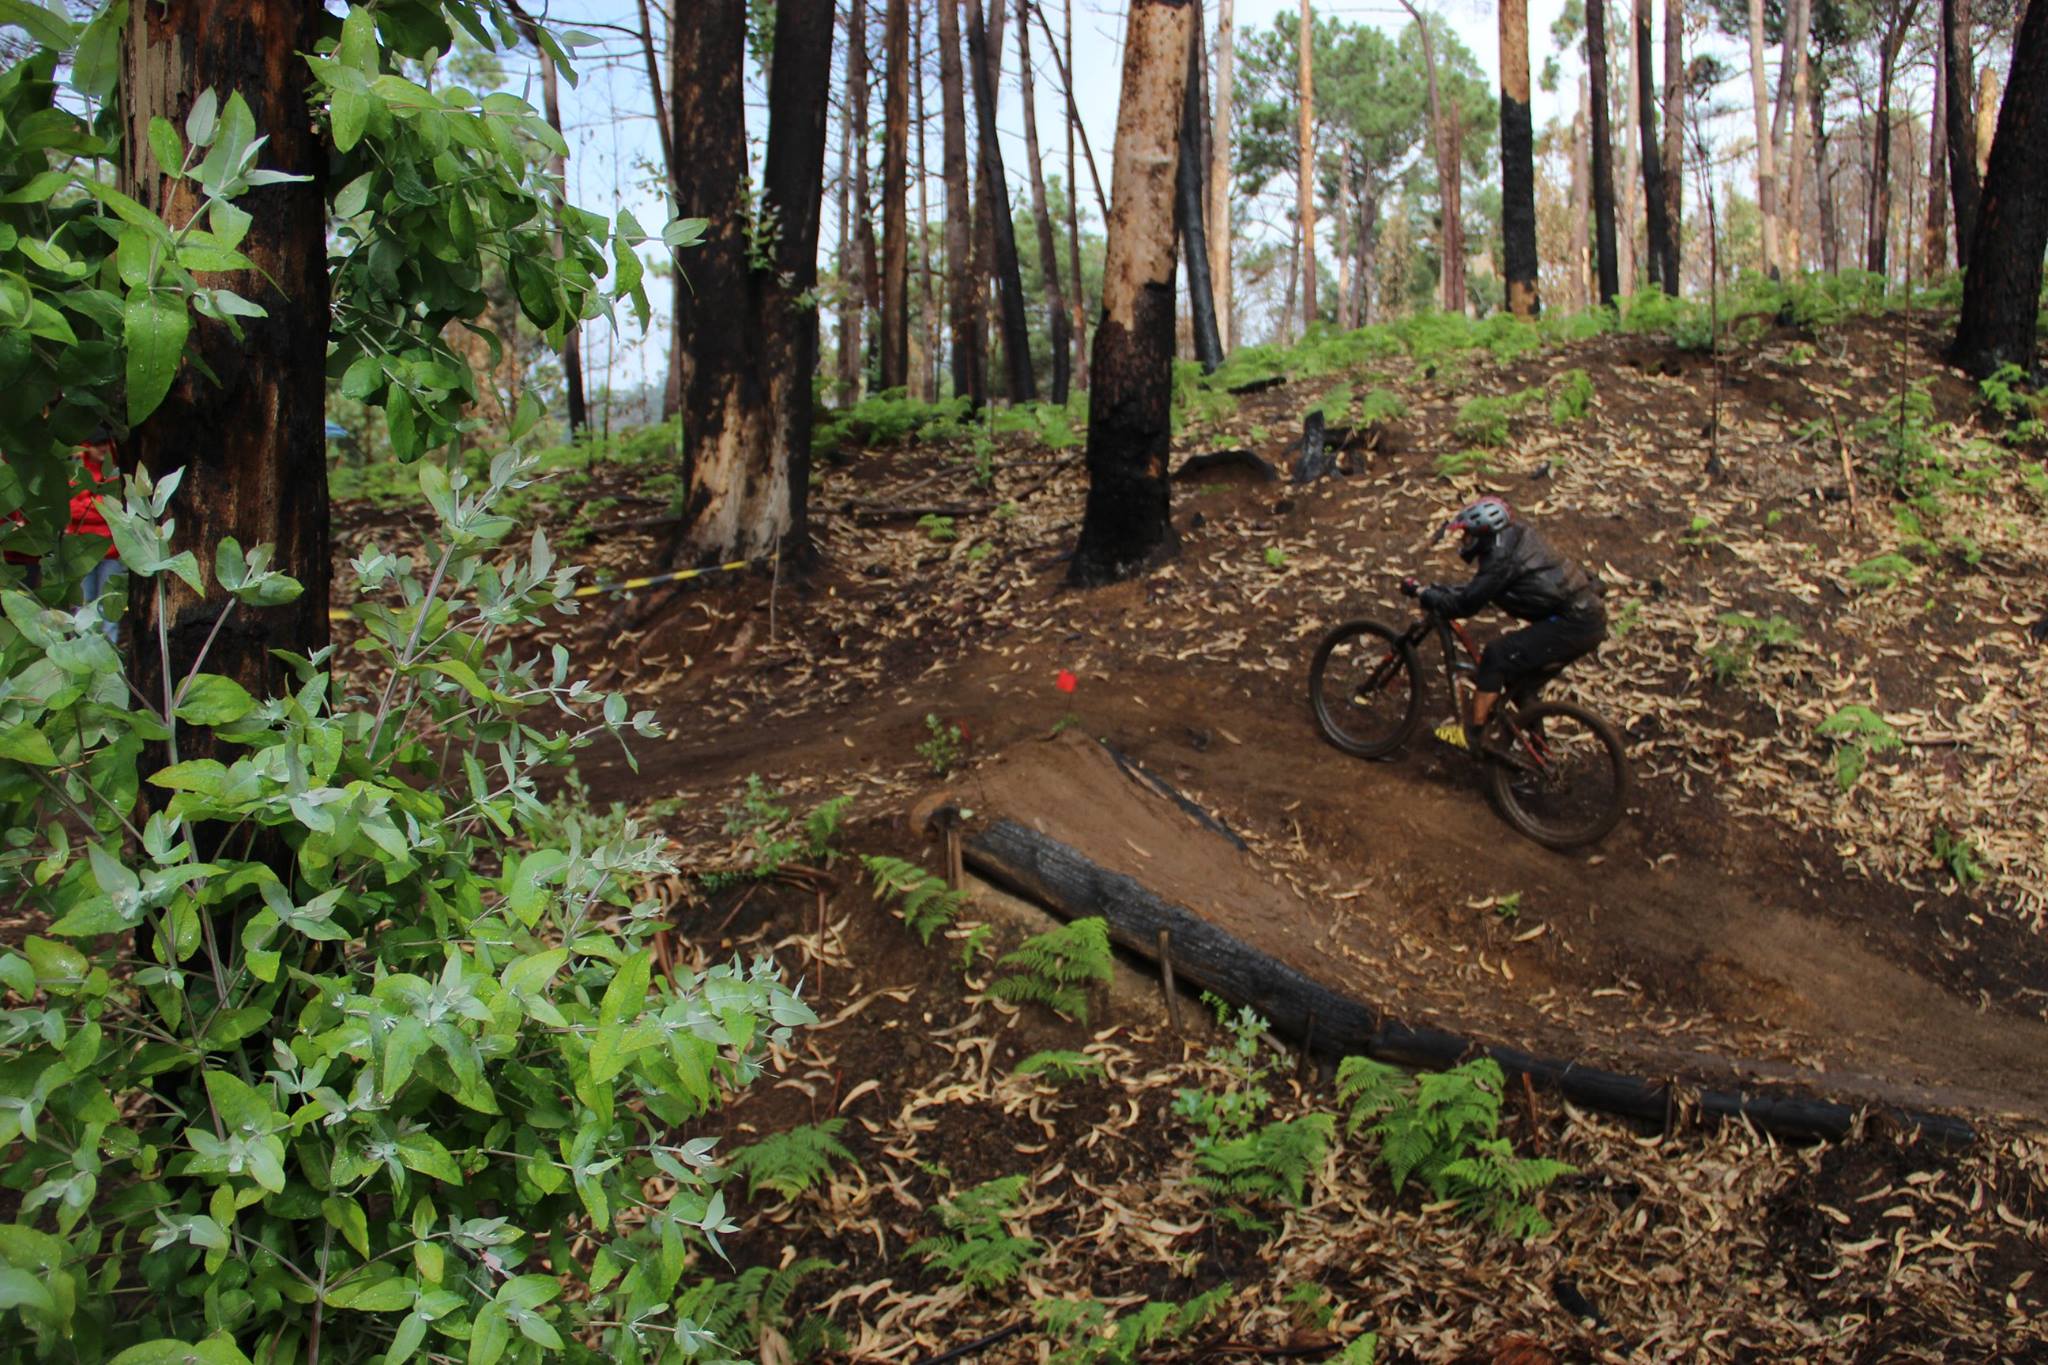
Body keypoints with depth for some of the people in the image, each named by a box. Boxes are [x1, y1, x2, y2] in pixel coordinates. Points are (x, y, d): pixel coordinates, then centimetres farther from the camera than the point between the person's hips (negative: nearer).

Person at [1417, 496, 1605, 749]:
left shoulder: (1503, 556, -18)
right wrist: (1442, 591, 16)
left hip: (1574, 626, -10)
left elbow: (1468, 604, -16)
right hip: (1588, 617, 10)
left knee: (1497, 656, -9)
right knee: (1521, 683, 20)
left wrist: (1430, 597, -4)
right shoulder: (1514, 535, 11)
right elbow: (1479, 590, 22)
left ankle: (1472, 735, -3)